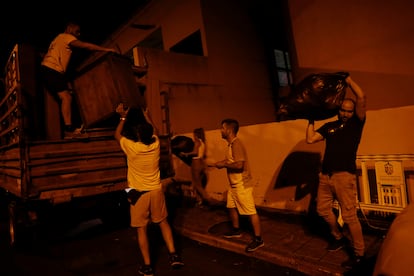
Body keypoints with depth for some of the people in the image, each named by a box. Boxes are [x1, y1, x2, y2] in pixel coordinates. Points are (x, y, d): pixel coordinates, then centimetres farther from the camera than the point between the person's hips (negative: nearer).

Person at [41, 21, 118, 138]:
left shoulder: (60, 38, 28)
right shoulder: (66, 37, 1)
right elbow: (86, 46, -11)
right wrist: (106, 49, -9)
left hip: (49, 70, 9)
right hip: (51, 69, -9)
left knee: (67, 98, 2)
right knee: (66, 98, -17)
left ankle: (69, 129, -3)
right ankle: (69, 130, -25)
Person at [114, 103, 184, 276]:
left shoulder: (132, 147, -16)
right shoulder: (155, 145, -6)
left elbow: (117, 135, 5)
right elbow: (154, 132, 19)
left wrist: (123, 117, 14)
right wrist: (147, 117, 31)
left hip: (139, 193, -3)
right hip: (156, 190, 4)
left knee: (141, 229, 7)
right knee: (163, 222, 18)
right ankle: (173, 255, 16)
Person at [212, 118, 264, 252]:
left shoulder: (236, 144, -21)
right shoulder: (230, 144, 11)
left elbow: (239, 165, -29)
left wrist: (223, 165, -17)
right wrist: (217, 163, 8)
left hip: (242, 185, -11)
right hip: (233, 184, 11)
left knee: (250, 211, -3)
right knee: (231, 207, 20)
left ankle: (258, 239, 7)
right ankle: (236, 230, 38)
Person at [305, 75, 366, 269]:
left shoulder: (356, 123, 5)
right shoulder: (329, 126, 16)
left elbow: (361, 97, -7)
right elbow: (310, 139, 6)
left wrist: (347, 79, 2)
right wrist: (311, 120, 13)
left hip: (344, 176, -5)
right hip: (325, 175, 6)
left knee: (349, 216, -5)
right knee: (323, 209, 15)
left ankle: (359, 253, 11)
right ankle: (338, 238, 37)